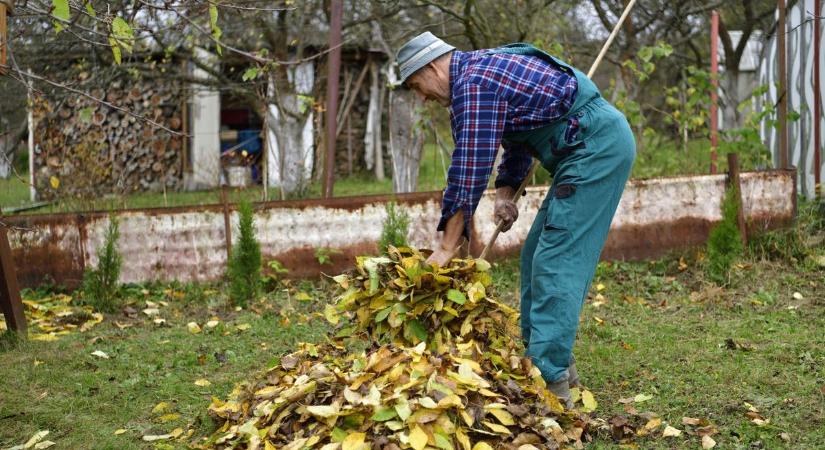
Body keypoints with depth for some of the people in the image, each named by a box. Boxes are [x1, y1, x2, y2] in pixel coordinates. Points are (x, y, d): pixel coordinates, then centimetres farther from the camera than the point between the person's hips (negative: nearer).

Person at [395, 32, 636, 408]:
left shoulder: (473, 83, -13)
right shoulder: (485, 68, 19)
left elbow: (469, 170, -17)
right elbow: (517, 142, 28)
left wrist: (447, 248, -14)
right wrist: (505, 194, 13)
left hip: (595, 146, -11)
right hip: (600, 142, 11)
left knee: (555, 261, -14)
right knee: (538, 254, 13)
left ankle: (550, 380, -15)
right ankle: (555, 361, 18)